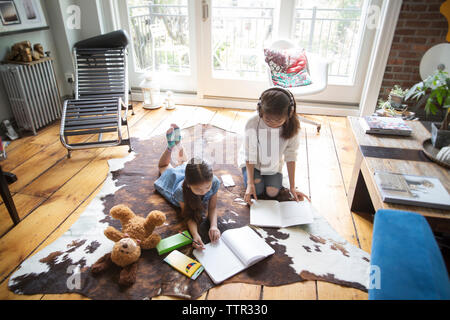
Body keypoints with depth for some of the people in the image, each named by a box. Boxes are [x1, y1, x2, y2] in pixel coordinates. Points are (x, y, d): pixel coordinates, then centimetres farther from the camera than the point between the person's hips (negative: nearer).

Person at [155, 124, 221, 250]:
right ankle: (171, 146, 38)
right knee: (164, 166, 32)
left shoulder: (214, 182, -46)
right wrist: (195, 235, -59)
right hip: (175, 178, -2)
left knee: (182, 165, 36)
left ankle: (178, 145, 52)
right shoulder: (181, 191, -49)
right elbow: (189, 217, -40)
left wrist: (213, 225, -54)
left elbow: (212, 208, -34)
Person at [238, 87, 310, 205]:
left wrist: (292, 187, -14)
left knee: (272, 192, -14)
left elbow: (291, 156, -16)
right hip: (253, 161, -1)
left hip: (274, 164, 1)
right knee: (257, 190, -18)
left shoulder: (292, 126, -26)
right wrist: (250, 183, -27)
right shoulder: (252, 124, -31)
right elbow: (250, 155, -22)